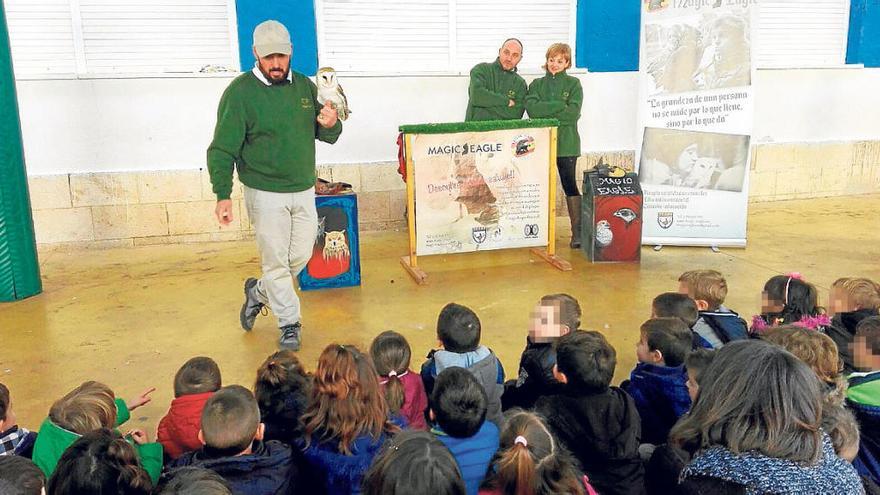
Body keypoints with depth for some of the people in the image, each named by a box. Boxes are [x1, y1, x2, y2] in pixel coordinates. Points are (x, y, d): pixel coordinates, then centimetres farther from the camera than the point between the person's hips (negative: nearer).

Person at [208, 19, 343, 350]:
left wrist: (330, 125, -14)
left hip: (304, 190, 5)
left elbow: (327, 136, 10)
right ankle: (290, 323, 22)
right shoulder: (240, 92, -11)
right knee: (275, 261, 3)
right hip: (265, 194, -5)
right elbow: (222, 149, -12)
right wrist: (223, 195, -22)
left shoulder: (305, 86, 4)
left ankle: (258, 292, 39)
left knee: (301, 256, 13)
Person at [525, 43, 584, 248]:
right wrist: (560, 106, -13)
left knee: (570, 185, -4)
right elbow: (531, 108, -7)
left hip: (566, 143, -2)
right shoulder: (537, 84, 12)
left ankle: (577, 232, -4)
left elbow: (573, 113, -10)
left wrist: (545, 114, -10)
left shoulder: (573, 84, 5)